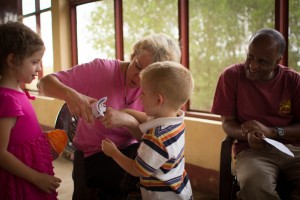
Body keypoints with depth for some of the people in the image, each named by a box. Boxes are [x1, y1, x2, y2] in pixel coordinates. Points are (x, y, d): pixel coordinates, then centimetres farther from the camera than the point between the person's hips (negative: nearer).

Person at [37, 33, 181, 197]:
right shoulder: (99, 69, -16)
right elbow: (45, 83, -17)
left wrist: (129, 120, -37)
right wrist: (70, 94, -40)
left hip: (129, 149, 3)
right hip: (95, 153, -3)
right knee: (131, 181, -30)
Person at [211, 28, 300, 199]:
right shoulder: (232, 76, 0)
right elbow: (227, 123, 3)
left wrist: (271, 132, -16)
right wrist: (247, 134, -18)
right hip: (252, 149, -1)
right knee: (254, 184, -36)